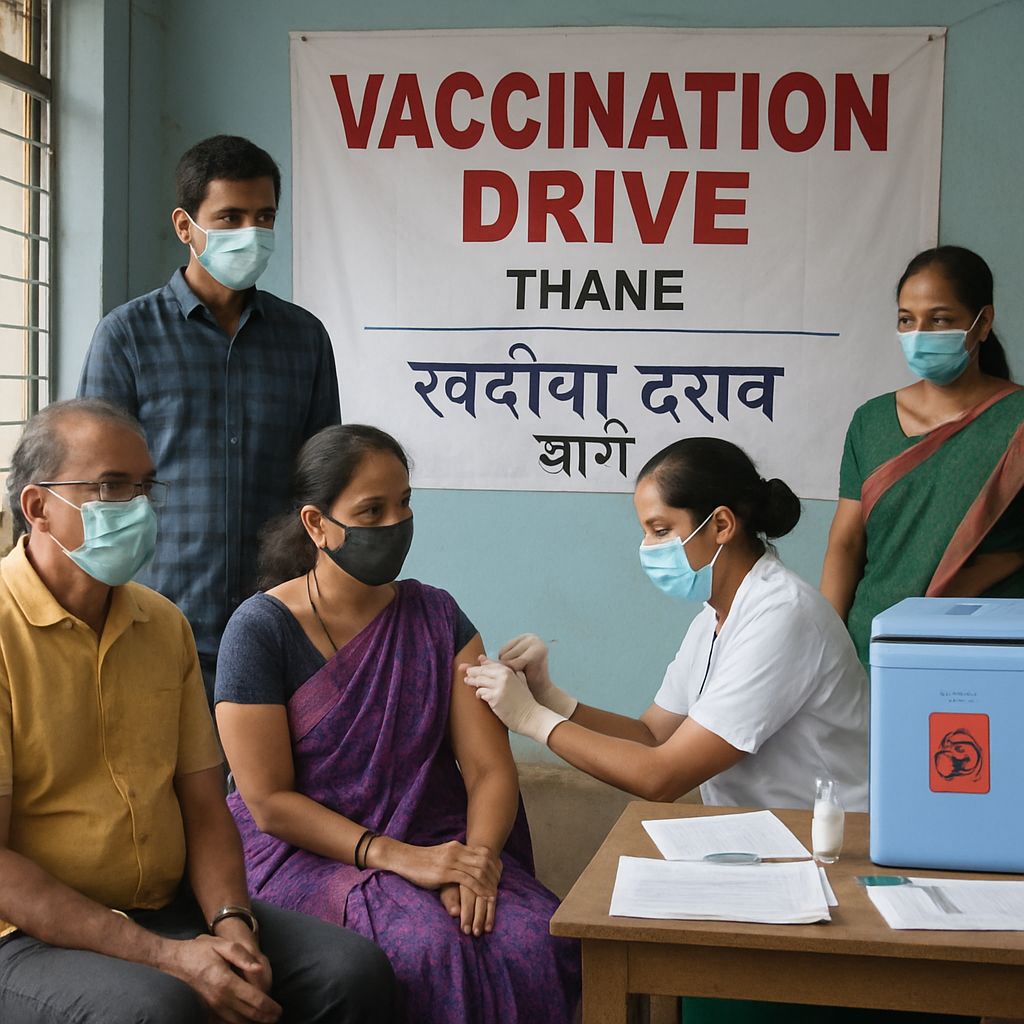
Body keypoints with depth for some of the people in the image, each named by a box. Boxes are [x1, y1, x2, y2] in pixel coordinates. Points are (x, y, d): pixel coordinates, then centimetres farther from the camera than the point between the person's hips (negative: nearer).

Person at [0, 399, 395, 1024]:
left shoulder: (165, 624, 11)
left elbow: (204, 805, 12)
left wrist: (230, 922, -9)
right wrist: (166, 956, -21)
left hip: (171, 908, 6)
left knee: (356, 971, -12)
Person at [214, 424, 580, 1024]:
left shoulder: (436, 616, 6)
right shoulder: (261, 629, -6)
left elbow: (490, 767, 0)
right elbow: (268, 801, -9)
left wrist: (478, 858, -21)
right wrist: (398, 857, -19)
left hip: (435, 842, 4)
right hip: (306, 854, -3)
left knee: (540, 938, -25)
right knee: (427, 943, -32)